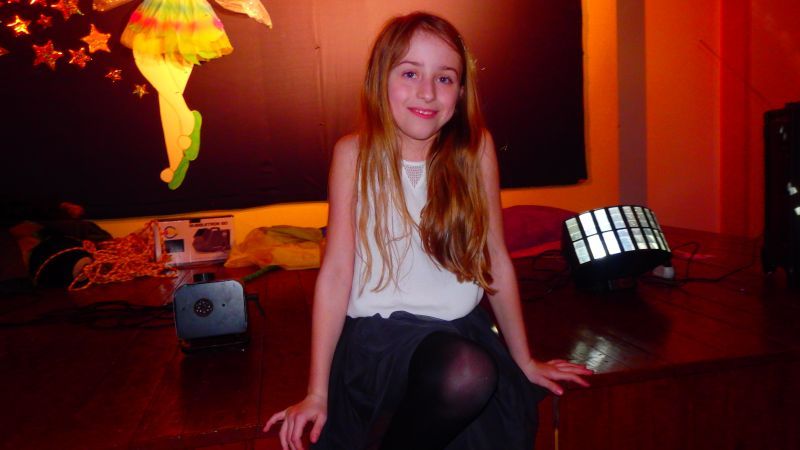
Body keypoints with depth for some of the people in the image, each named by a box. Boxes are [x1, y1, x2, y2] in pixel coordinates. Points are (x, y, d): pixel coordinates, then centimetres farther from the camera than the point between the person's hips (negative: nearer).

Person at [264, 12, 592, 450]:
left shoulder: (475, 148, -1)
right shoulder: (354, 153, -5)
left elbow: (496, 259, 5)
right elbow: (337, 270, -6)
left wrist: (524, 361, 13)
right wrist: (317, 393, -4)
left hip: (460, 328, 3)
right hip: (379, 335, -2)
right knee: (467, 373, -31)